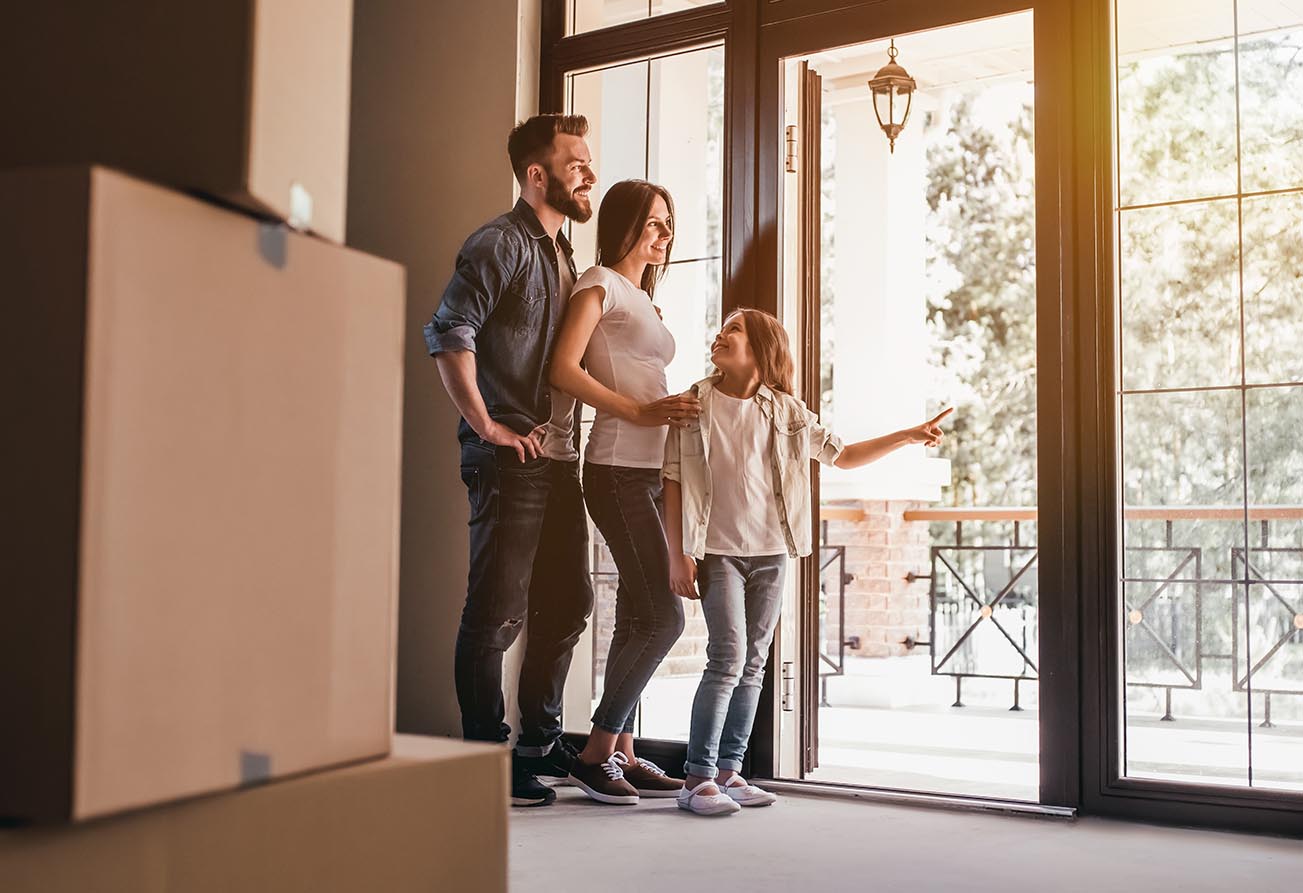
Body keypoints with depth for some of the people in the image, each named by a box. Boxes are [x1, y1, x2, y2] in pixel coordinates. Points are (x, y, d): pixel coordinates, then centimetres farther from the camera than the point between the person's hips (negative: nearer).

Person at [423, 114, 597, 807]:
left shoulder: (562, 254, 21)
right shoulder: (500, 244, -7)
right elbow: (449, 334, -19)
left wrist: (568, 432, 17)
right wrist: (486, 425, -19)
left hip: (558, 456, 9)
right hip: (509, 458, -9)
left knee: (567, 603, 13)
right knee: (499, 612, -4)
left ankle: (540, 744, 26)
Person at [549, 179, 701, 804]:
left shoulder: (642, 299, 25)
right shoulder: (600, 283, -1)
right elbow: (564, 369, -13)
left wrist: (674, 413, 9)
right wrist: (641, 411, -18)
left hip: (649, 472, 9)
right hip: (617, 471, -9)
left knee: (638, 621, 7)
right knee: (662, 617, -13)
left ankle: (622, 754, 12)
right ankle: (595, 753, -5)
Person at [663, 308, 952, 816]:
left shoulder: (785, 411, 8)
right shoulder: (697, 404, 0)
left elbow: (843, 456, 15)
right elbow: (674, 483, -1)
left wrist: (907, 437, 8)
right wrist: (678, 555, -7)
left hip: (771, 554, 4)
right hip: (717, 551, -3)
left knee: (753, 665, 5)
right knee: (728, 659, -13)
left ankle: (727, 772, 13)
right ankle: (697, 778, -6)